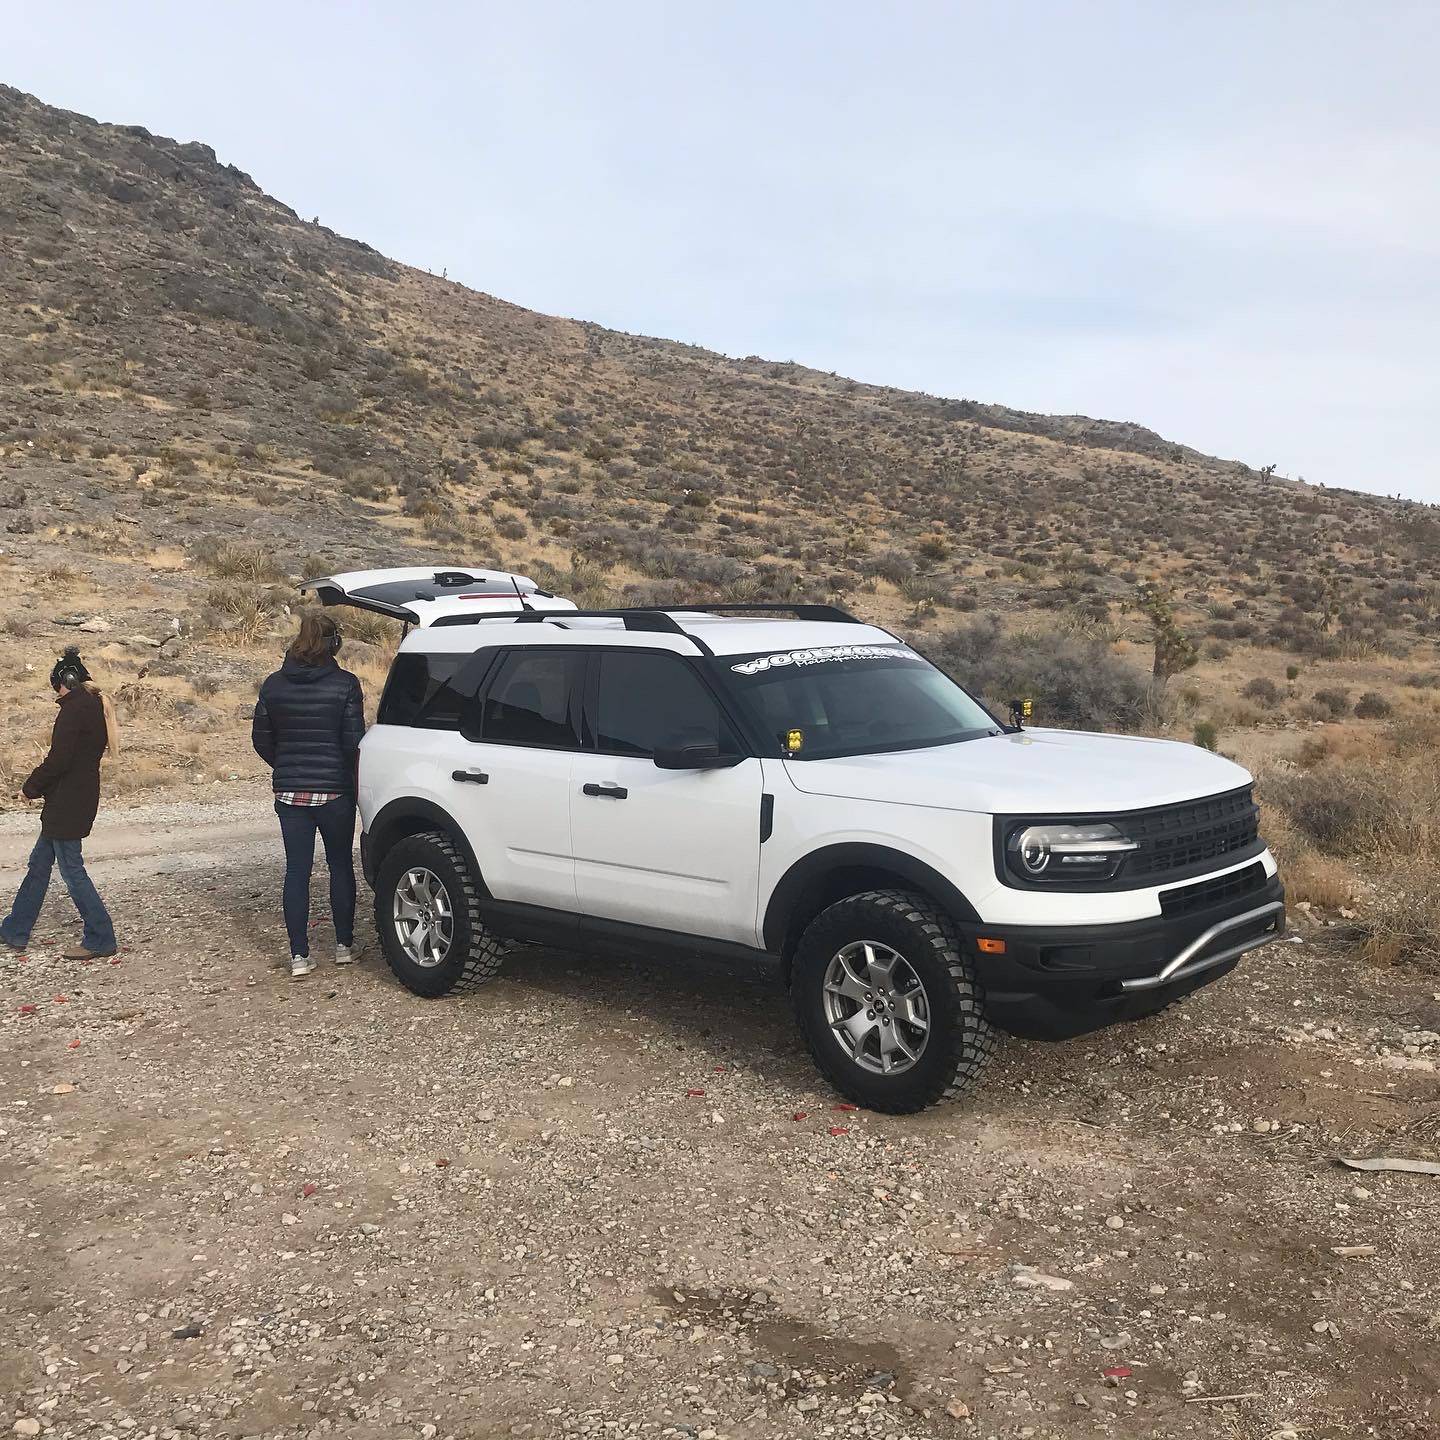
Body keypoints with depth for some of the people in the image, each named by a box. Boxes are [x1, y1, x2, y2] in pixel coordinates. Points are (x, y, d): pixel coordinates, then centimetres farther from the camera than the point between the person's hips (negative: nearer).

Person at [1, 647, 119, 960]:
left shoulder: (73, 708, -17)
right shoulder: (97, 706, 11)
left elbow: (58, 760, -21)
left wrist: (30, 788, -5)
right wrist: (39, 785, 16)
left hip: (67, 802, -10)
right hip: (84, 796, 10)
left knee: (71, 869, -2)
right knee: (39, 862, 17)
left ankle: (100, 939, 4)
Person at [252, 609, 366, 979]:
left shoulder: (273, 684, 1)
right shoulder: (344, 684, -9)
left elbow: (261, 740, 6)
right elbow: (354, 741, -10)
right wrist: (351, 778, 7)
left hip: (289, 792, 2)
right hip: (334, 790, -2)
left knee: (296, 870, 6)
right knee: (341, 865, 13)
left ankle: (299, 955, 5)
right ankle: (344, 945, 20)